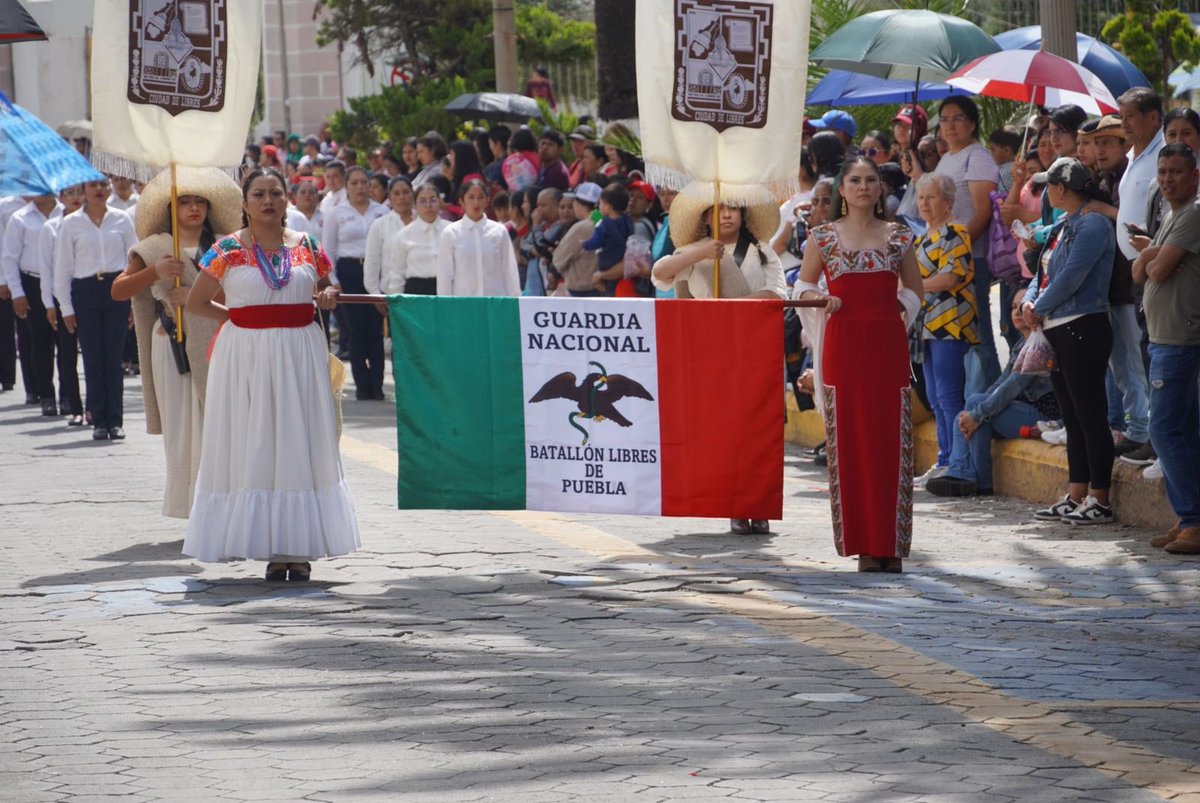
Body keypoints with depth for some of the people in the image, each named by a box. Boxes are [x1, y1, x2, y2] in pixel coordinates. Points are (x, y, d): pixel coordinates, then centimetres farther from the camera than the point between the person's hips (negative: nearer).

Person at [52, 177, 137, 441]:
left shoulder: (122, 220, 7)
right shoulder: (71, 223, 5)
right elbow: (62, 268, 6)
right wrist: (66, 308, 2)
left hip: (116, 290, 0)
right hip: (85, 292, 0)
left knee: (114, 359, -2)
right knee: (93, 360, 0)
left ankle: (115, 420, 4)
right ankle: (99, 421, 6)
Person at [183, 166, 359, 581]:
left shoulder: (307, 246, 7)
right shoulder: (227, 250, 1)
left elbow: (326, 288, 23)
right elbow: (195, 302, 7)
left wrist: (329, 297, 1)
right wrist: (237, 316, -1)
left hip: (300, 354, 2)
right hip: (246, 355, -2)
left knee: (300, 445, 0)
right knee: (254, 448, -3)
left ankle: (299, 547, 4)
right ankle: (270, 549, -1)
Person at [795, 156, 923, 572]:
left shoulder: (899, 236, 8)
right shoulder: (824, 236, 5)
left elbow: (914, 289, 16)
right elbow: (803, 285, 11)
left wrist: (898, 309, -1)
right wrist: (822, 299, -9)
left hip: (888, 345, 1)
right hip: (844, 344, -1)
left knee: (891, 441, -2)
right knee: (849, 443, -2)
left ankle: (891, 543, 1)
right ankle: (863, 544, 1)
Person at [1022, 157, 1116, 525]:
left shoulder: (1093, 224, -13)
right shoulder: (1068, 225, 16)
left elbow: (1071, 278, -19)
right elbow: (1048, 271, 20)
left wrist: (1040, 307, -8)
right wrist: (1030, 301, 1)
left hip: (1083, 329, -10)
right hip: (1059, 330, 10)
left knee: (1090, 415, -7)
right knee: (1073, 416, 11)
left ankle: (1099, 500, -5)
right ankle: (1076, 497, 15)